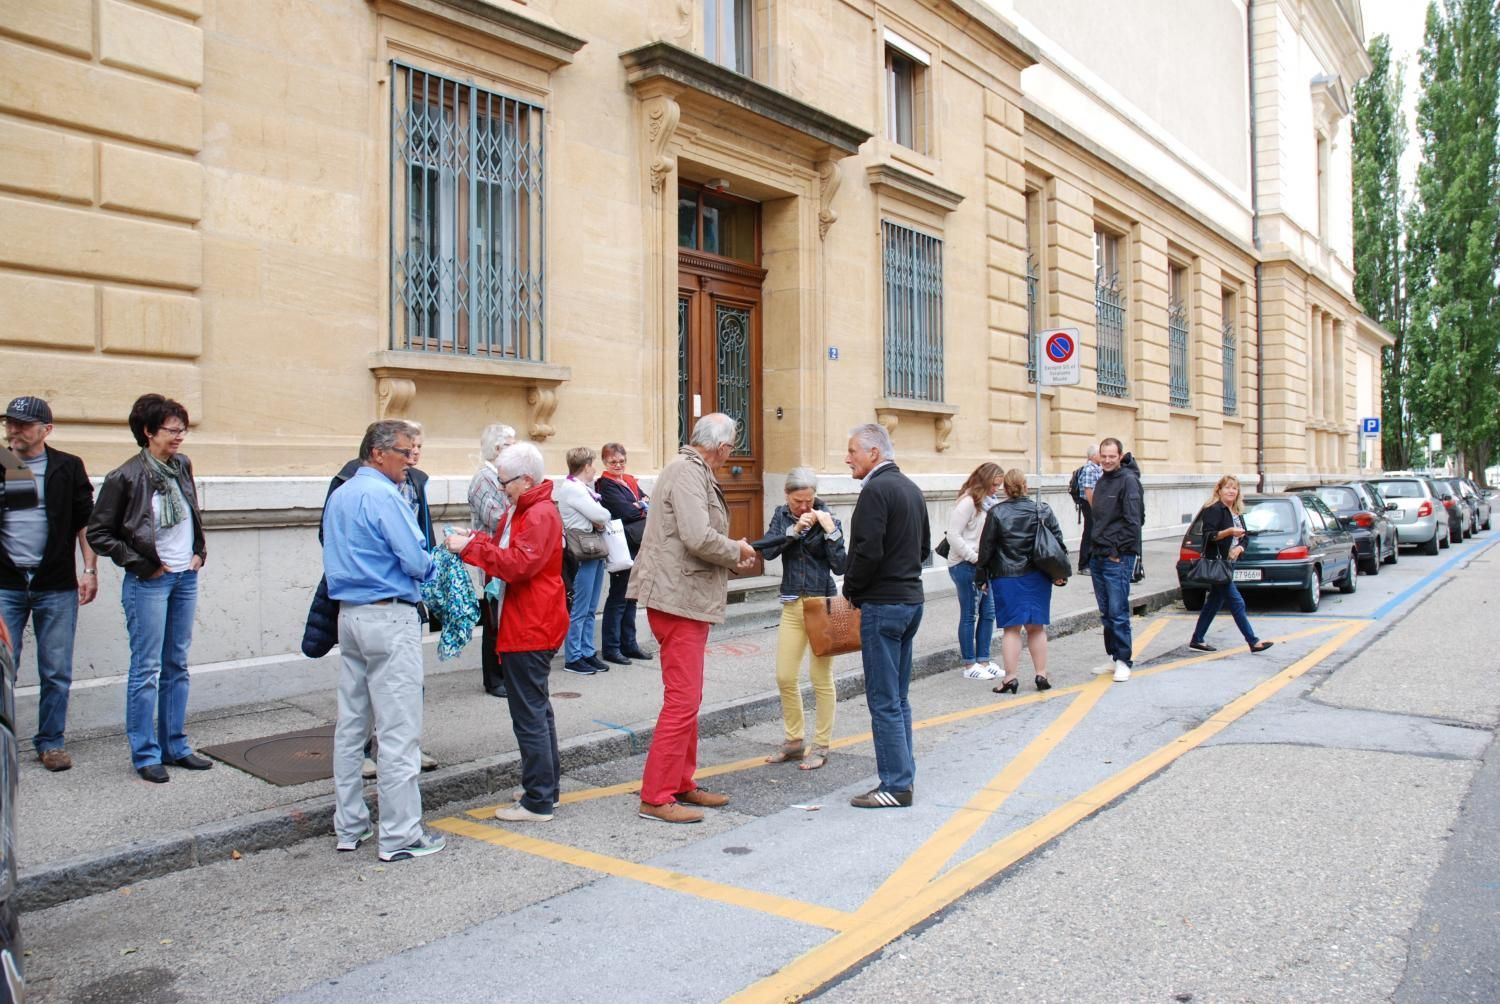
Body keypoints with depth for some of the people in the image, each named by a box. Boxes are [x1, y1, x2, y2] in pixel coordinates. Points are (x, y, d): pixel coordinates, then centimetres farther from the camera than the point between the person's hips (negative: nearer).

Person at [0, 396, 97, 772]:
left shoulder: (68, 468, 4)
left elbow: (85, 522, 5)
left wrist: (90, 570, -1)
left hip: (56, 586, -1)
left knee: (57, 673, 6)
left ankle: (50, 742, 18)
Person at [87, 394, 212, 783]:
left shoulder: (182, 466, 7)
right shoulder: (125, 477, -11)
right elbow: (98, 533, -7)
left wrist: (199, 551, 9)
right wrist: (142, 564, -10)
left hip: (186, 577, 6)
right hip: (149, 583, -6)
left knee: (177, 666, 12)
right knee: (147, 669, -1)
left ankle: (176, 746, 21)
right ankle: (145, 754, 9)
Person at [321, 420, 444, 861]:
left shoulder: (338, 496, 14)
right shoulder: (384, 496, -14)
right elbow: (417, 562, -18)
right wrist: (434, 564, 4)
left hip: (350, 614, 10)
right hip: (390, 618, -9)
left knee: (351, 725, 14)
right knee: (399, 730, -4)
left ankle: (349, 826, 23)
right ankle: (400, 836, 1)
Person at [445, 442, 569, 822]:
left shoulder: (541, 515, -17)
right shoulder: (521, 511, 17)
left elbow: (518, 564, -25)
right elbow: (505, 550, 19)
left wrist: (470, 546, -20)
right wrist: (472, 542, 3)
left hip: (529, 631, -11)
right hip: (529, 627, 11)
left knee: (529, 713, -5)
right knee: (537, 709, 18)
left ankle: (538, 801, 2)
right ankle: (546, 786, 30)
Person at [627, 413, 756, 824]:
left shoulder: (694, 472, 17)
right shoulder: (687, 472, -15)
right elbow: (699, 539, -25)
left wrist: (731, 556, 12)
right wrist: (738, 550, -9)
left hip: (688, 600, 11)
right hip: (678, 600, -11)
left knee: (687, 699, 17)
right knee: (682, 700, -7)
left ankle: (682, 784, 28)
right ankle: (656, 797, 0)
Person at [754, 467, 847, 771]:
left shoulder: (827, 518, -5)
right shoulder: (781, 516, 5)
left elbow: (840, 567, -11)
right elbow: (767, 551, -9)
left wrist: (830, 531, -20)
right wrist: (794, 530, -19)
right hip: (792, 605, 4)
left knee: (821, 678, 2)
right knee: (785, 677, 6)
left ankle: (821, 746, 14)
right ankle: (795, 741, 22)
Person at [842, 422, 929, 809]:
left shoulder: (876, 490, -15)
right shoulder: (911, 488, 14)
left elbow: (868, 550, -22)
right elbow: (924, 545, 20)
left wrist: (851, 589, -7)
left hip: (882, 604, -10)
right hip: (911, 599, 10)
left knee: (884, 701, -3)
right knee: (898, 698, 15)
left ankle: (896, 785, 2)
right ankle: (902, 776, 21)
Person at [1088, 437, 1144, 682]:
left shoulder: (1128, 481, -9)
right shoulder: (1101, 481, 15)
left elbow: (1133, 520, -14)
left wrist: (1118, 551, -14)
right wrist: (1095, 549, 13)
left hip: (1118, 558, -8)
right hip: (1098, 557, 8)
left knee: (1118, 612, -6)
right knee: (1106, 613, 12)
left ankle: (1123, 662, 1)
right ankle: (1113, 657, 21)